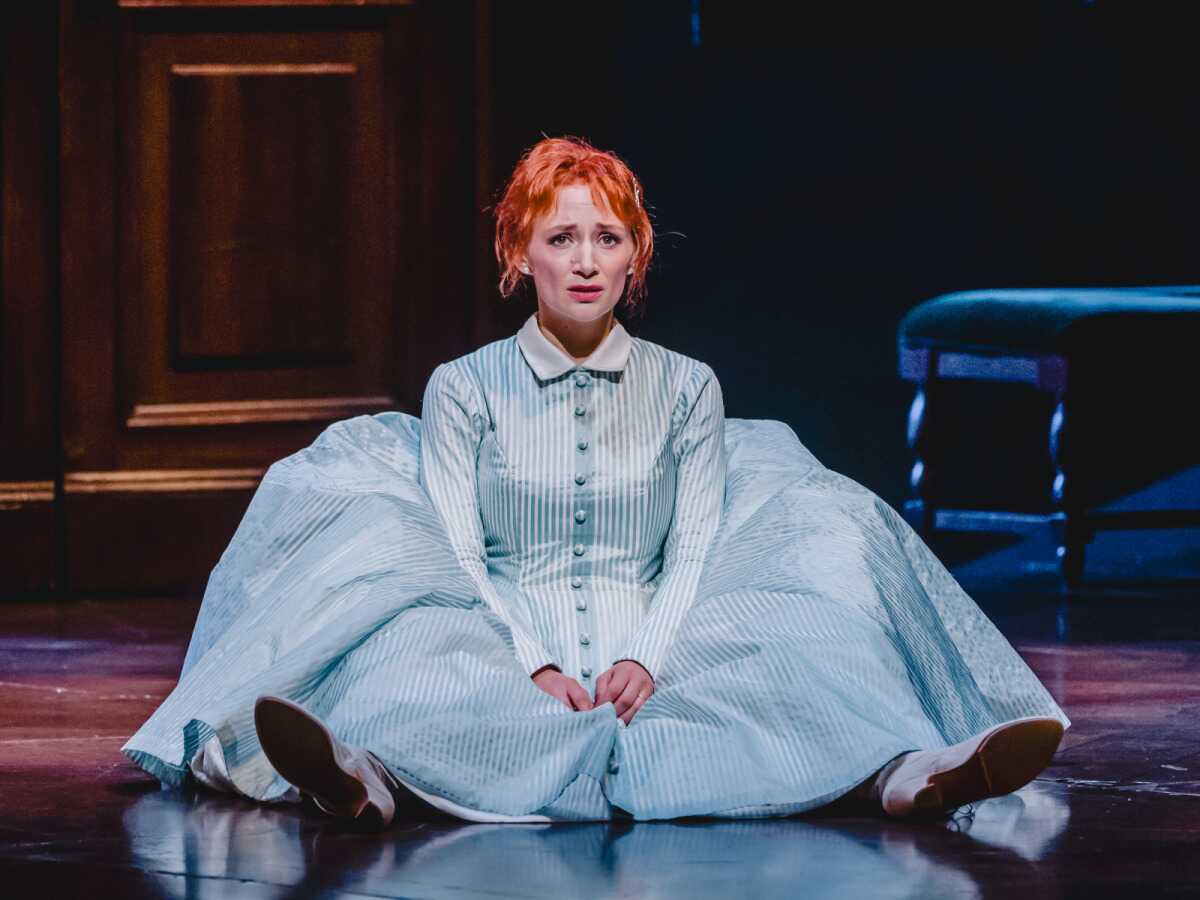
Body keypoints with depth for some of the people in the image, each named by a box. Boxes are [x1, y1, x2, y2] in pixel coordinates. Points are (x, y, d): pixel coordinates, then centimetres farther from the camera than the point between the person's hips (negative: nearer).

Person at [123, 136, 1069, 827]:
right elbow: (454, 554, 0)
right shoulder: (465, 389, 11)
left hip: (652, 668, 2)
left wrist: (648, 656, -15)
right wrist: (534, 666, -17)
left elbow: (697, 548, 5)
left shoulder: (687, 388, 15)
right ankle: (372, 776, -71)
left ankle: (898, 772, -59)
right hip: (506, 659, -2)